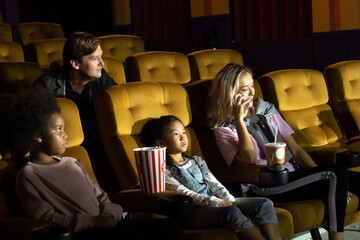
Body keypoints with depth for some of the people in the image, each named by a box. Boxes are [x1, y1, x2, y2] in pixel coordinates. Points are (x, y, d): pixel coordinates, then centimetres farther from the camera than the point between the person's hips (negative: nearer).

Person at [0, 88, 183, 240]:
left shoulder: (73, 164, 25)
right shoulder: (28, 175, 3)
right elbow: (45, 218, -8)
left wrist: (109, 215, -2)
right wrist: (92, 222, -16)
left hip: (105, 225, 7)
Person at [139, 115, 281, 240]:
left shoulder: (197, 161, 25)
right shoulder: (163, 171, 2)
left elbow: (214, 184, 16)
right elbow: (184, 194, -10)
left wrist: (229, 200, -5)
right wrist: (216, 202, -20)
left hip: (218, 203, 8)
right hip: (192, 212, -8)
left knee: (265, 204, -11)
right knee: (232, 212, -37)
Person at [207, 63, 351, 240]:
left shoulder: (267, 110, 20)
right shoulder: (224, 130, 4)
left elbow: (295, 149, 16)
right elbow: (251, 159, -13)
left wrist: (319, 174, 3)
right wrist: (239, 119, -14)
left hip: (292, 175, 6)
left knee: (339, 172, -24)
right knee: (336, 174, -24)